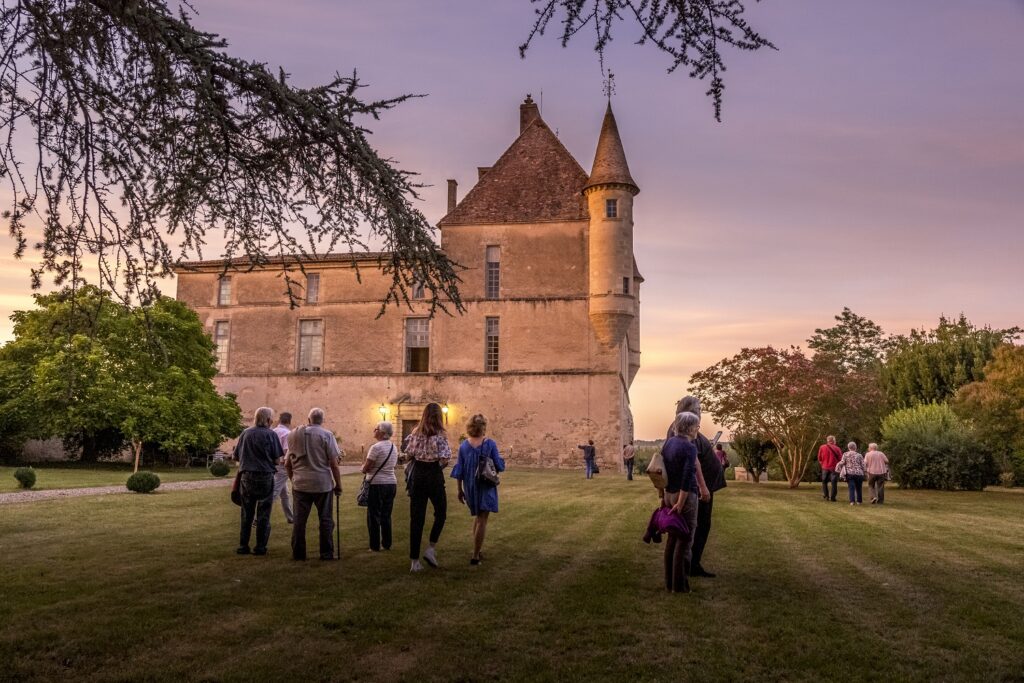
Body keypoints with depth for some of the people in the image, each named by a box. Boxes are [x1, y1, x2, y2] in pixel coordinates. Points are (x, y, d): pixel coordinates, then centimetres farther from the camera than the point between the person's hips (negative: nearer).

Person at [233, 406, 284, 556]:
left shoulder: (245, 434, 3)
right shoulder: (270, 434, -7)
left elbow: (237, 456, 6)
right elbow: (276, 459, -7)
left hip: (246, 477, 3)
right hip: (265, 477, -3)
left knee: (246, 514, 13)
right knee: (263, 514, 6)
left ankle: (243, 546, 16)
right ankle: (260, 547, 8)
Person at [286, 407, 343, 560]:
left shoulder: (294, 435, 7)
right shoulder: (326, 435, -5)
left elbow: (288, 463, 14)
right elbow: (334, 464, -7)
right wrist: (338, 485, 2)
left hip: (300, 483, 3)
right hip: (323, 483, -2)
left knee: (299, 519, 8)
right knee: (325, 519, 6)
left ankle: (298, 553, 12)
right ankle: (326, 553, 7)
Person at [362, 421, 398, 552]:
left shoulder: (376, 447, -14)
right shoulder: (393, 447, 10)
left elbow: (365, 469, -13)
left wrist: (364, 468, 8)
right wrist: (375, 467, 8)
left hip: (377, 484, -7)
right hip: (392, 483, 7)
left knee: (373, 515, 3)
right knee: (386, 515, 13)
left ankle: (375, 546, 7)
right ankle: (387, 544, 16)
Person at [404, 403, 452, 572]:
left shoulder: (415, 434, 4)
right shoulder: (440, 435, -9)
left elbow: (408, 456, 3)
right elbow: (444, 460, -14)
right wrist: (438, 465, 6)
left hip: (417, 476, 4)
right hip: (434, 476, -4)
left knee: (416, 518, 6)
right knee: (440, 513, 18)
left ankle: (415, 561, 7)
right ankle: (431, 548, 6)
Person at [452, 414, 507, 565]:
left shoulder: (464, 446, -2)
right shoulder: (490, 444, -11)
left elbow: (459, 470, 1)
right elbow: (499, 466, -7)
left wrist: (460, 490, 9)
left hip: (470, 487, 4)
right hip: (486, 487, -4)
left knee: (477, 517, 23)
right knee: (482, 520, 2)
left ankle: (477, 551, 25)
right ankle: (475, 556, 0)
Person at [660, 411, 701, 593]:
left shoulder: (668, 442, 8)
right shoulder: (690, 447, -15)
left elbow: (662, 469, 13)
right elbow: (688, 476, -22)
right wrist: (681, 503, -19)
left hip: (669, 495, 8)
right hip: (685, 496, -8)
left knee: (672, 539, 14)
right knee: (685, 541, 1)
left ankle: (669, 583, 19)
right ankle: (680, 585, 5)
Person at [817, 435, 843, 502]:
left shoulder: (822, 447, -2)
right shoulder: (836, 448, -6)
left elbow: (819, 458, 3)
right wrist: (838, 465, 12)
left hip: (825, 467, 1)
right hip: (834, 468, -1)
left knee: (824, 482, 15)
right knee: (834, 483, 4)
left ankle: (825, 496, 9)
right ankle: (832, 497, 1)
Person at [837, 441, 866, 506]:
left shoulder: (845, 454, 3)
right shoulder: (859, 455, 5)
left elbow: (842, 463, -4)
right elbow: (863, 465, 4)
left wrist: (838, 466, 13)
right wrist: (862, 472, 20)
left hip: (850, 474, -1)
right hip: (859, 473, 1)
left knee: (851, 488, -4)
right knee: (858, 488, 14)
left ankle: (852, 501, -17)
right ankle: (859, 501, 19)